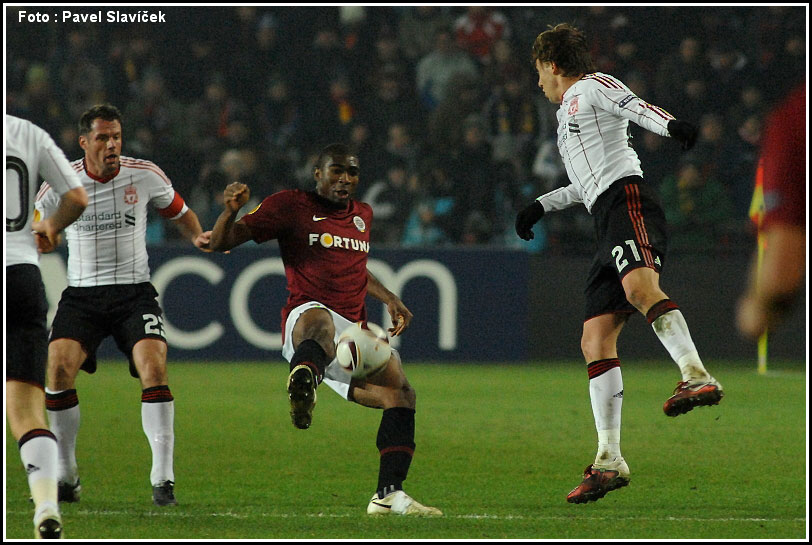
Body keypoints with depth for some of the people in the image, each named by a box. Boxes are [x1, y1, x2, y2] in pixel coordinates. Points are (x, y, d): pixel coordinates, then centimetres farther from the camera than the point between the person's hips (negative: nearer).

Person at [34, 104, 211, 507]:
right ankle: (66, 477, -5)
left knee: (153, 367, -22)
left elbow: (178, 211, 16)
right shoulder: (60, 183, -3)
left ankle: (163, 478, -17)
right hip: (81, 293, 0)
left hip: (134, 291, 0)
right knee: (58, 366, -20)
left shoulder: (145, 175, -2)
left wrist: (197, 236, -2)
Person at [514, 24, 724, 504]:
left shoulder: (593, 87, 10)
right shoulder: (569, 113, 36)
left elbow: (637, 108, -11)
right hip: (608, 220, 9)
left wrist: (672, 125, -31)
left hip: (628, 200, -9)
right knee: (595, 338, 1)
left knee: (639, 286, -36)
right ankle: (609, 460, 0)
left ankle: (698, 378, -55)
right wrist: (543, 205, 54)